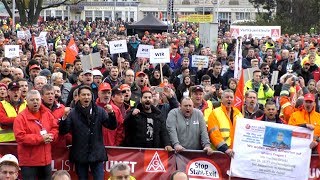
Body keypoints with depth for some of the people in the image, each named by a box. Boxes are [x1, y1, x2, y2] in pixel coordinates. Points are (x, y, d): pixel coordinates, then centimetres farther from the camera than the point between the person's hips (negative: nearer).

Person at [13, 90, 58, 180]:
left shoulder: (47, 114, 7)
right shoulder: (21, 117, -12)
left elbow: (55, 128, 13)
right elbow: (20, 137, -20)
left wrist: (51, 136, -11)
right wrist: (41, 138, -21)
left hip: (46, 159, 6)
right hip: (29, 161, -6)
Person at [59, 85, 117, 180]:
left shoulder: (99, 111, 3)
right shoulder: (73, 113, -2)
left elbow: (112, 126, 0)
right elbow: (63, 131, -5)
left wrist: (111, 114, -19)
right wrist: (64, 117, -23)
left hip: (97, 154, 1)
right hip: (80, 155, 0)